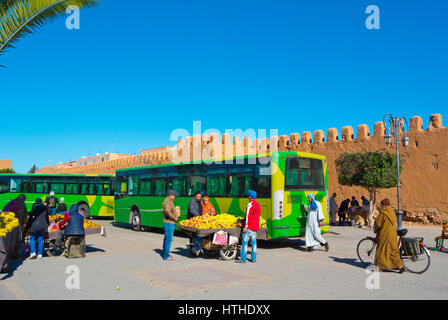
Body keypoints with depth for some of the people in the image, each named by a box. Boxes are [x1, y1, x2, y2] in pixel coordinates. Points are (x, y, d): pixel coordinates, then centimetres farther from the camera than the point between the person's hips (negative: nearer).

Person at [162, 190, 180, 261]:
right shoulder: (168, 202, -16)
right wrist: (174, 217, -23)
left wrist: (177, 214, 7)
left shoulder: (170, 202, 18)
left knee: (167, 238, 15)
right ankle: (166, 256, -5)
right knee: (169, 239, -9)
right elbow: (167, 211, -31)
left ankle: (165, 254, 23)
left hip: (170, 223, 11)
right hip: (169, 223, -11)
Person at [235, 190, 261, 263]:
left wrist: (245, 227, -16)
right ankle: (253, 258, 12)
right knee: (254, 242, 10)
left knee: (244, 242, -4)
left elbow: (248, 216, -16)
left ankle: (243, 259, -4)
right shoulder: (258, 205, 14)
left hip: (249, 227, -8)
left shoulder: (250, 205, -11)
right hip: (256, 227, 8)